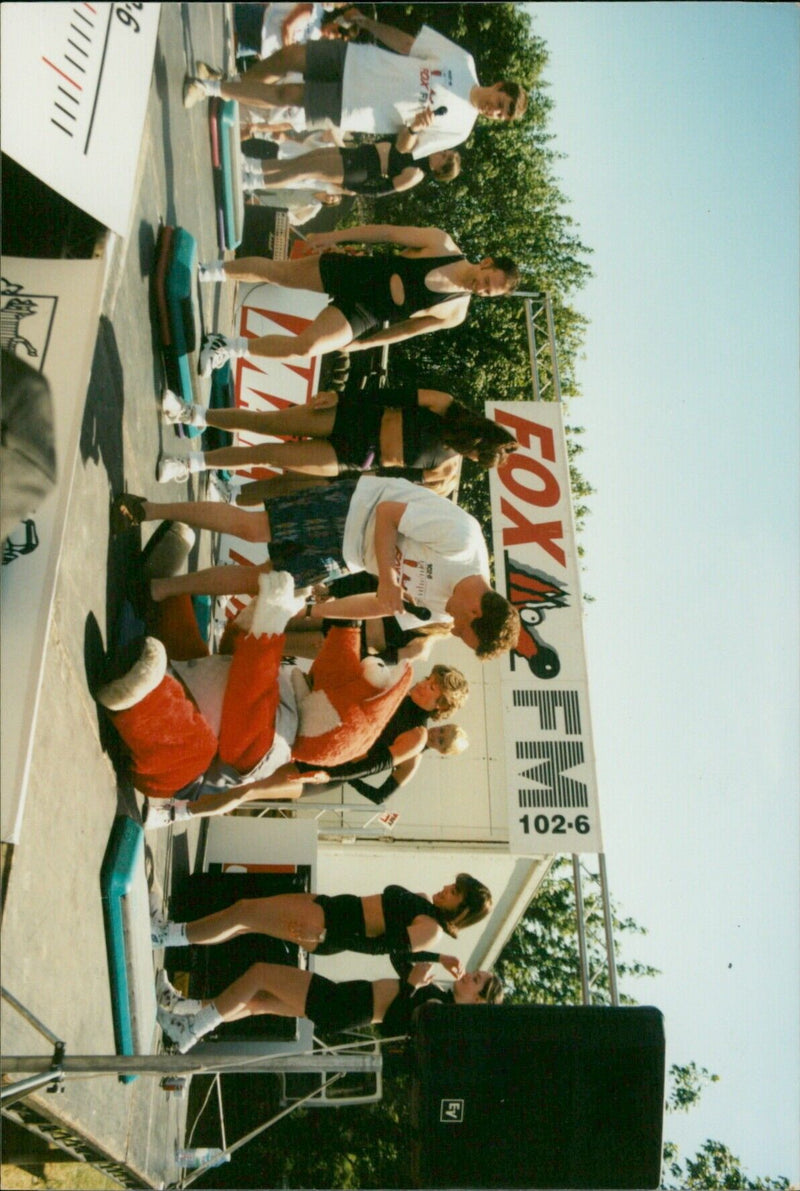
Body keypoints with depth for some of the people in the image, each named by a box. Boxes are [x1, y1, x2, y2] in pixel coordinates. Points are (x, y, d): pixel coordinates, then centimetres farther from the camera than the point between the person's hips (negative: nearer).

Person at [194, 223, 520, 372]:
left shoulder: (455, 313, -5)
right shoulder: (441, 244, -12)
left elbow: (410, 326, 7)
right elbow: (386, 232, -6)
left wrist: (364, 343, 10)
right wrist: (335, 235, -7)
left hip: (363, 314, 0)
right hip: (355, 271, 0)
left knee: (305, 347, -21)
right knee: (277, 270, -1)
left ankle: (229, 348, -6)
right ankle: (205, 270, 22)